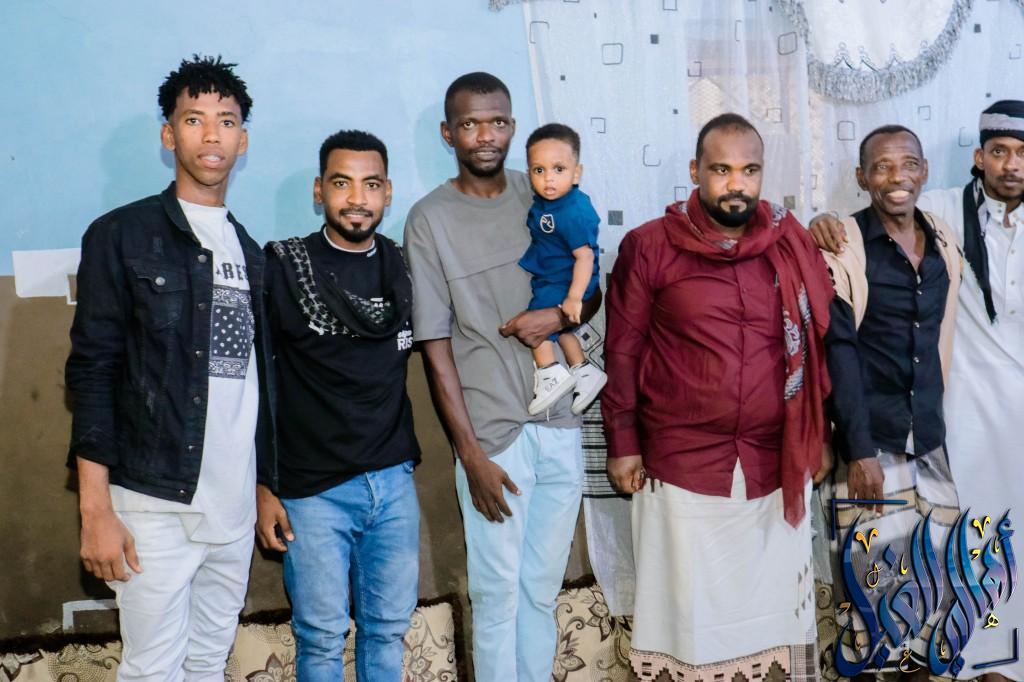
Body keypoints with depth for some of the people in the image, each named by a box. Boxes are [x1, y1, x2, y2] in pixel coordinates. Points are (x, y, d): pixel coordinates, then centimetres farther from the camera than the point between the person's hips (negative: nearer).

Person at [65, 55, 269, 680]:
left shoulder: (249, 252, 13)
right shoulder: (122, 236, -3)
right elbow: (92, 373, -7)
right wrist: (96, 511, -12)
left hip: (234, 507, 5)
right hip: (155, 504, -5)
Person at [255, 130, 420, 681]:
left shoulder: (404, 267, 5)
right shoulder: (282, 268, -7)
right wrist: (261, 486, -6)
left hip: (394, 480, 4)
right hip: (312, 489, -3)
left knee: (389, 628, 13)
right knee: (322, 637, 6)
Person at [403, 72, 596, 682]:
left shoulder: (543, 197, 6)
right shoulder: (430, 220, -4)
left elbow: (592, 291, 15)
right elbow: (436, 346, -6)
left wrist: (559, 316, -9)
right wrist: (472, 455, -10)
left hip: (560, 425, 4)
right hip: (492, 433, -3)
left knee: (543, 590, 13)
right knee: (498, 593, 4)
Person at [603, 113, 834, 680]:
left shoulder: (792, 245, 2)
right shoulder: (648, 247, -7)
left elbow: (817, 345, 9)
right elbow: (622, 351, -3)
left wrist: (817, 437, 11)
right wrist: (623, 443, -3)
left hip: (777, 462, 3)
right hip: (682, 462, -2)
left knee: (770, 596, 14)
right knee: (689, 600, 9)